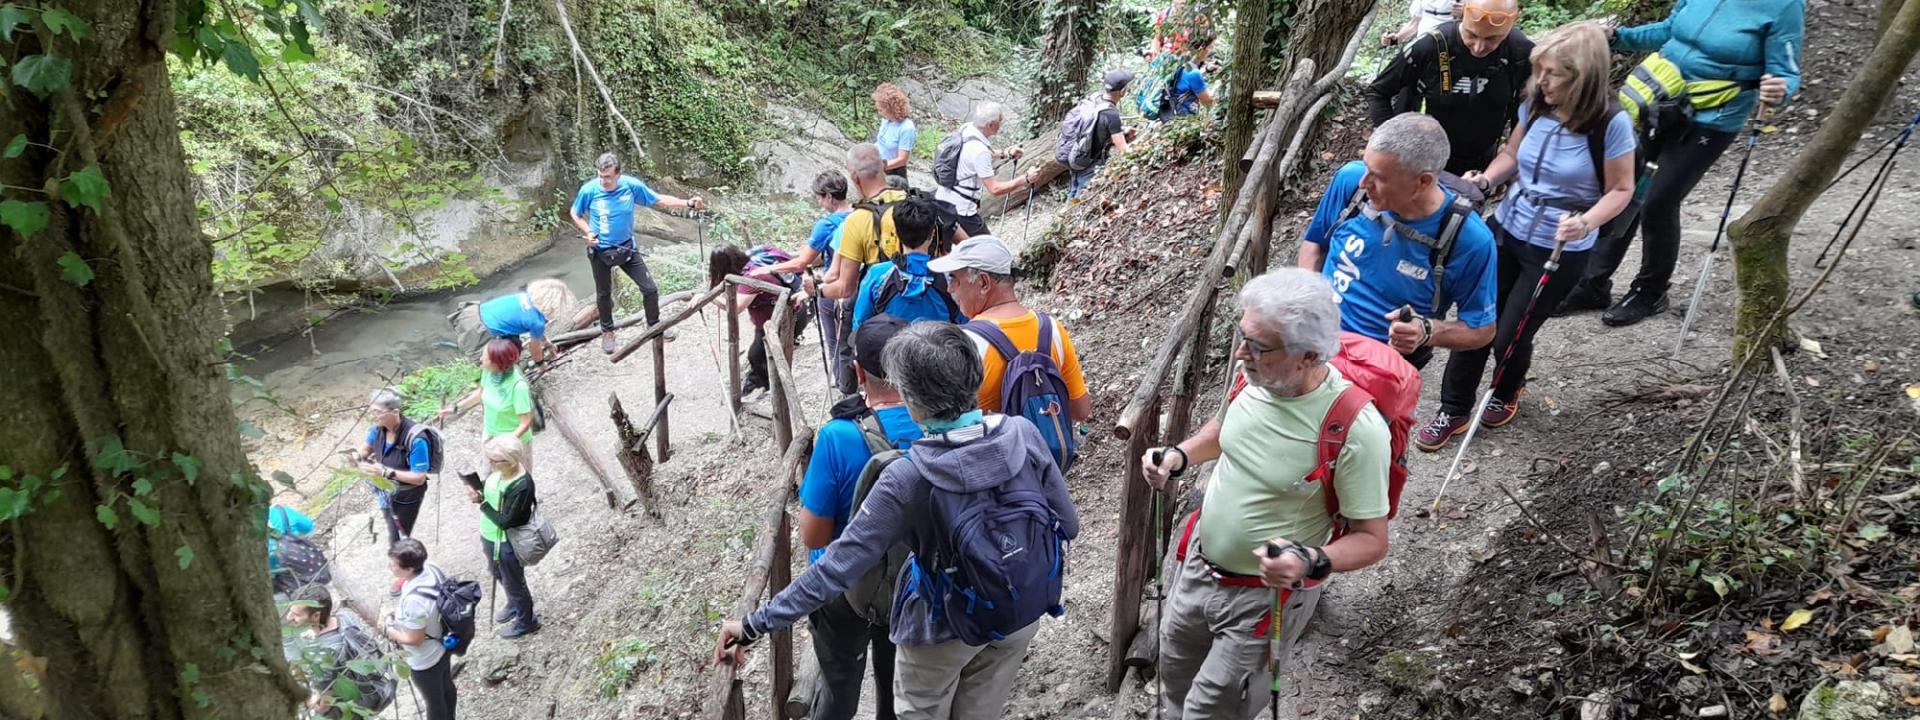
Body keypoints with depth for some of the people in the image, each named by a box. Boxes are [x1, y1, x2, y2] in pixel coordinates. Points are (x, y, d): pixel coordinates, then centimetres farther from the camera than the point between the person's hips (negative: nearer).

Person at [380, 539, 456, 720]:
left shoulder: (414, 601, -41)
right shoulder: (432, 568, -18)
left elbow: (414, 639, -27)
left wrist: (387, 630, -12)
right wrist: (401, 612, 2)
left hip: (426, 660, -8)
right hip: (444, 645, 8)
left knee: (433, 699, 20)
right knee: (446, 687, 32)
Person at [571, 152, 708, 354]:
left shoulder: (632, 185, -16)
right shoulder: (589, 190, -19)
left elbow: (660, 200, -7)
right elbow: (575, 214, -1)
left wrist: (688, 203, -18)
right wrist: (587, 232, -16)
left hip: (627, 247, 1)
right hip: (600, 251, -1)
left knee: (650, 288, 3)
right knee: (604, 294, 16)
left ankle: (654, 325, 28)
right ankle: (607, 331, 39)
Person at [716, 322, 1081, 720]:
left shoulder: (907, 480, -30)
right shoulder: (1022, 433, -20)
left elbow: (838, 566, -26)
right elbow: (1067, 524, -8)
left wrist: (756, 624, -17)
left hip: (947, 630, -3)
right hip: (1025, 612, 4)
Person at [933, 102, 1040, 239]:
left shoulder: (966, 128, -1)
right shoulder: (979, 150, -27)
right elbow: (995, 189, -25)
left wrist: (1005, 154, 14)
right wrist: (1026, 179, -17)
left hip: (943, 199, 9)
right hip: (960, 207, -9)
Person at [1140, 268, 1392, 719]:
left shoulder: (1355, 429, -31)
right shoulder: (1257, 376, -13)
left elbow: (1372, 539, -20)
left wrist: (1311, 562, -38)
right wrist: (1179, 456, -7)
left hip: (1266, 596, -6)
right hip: (1195, 563, 6)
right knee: (1176, 676, 26)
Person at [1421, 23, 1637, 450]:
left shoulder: (1612, 125, -19)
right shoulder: (1535, 106, -6)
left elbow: (1620, 190, -10)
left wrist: (1585, 223, -28)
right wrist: (1487, 179, -10)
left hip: (1560, 250, -4)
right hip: (1506, 230, 4)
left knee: (1510, 335, 4)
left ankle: (1507, 393, 37)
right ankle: (1454, 411, 19)